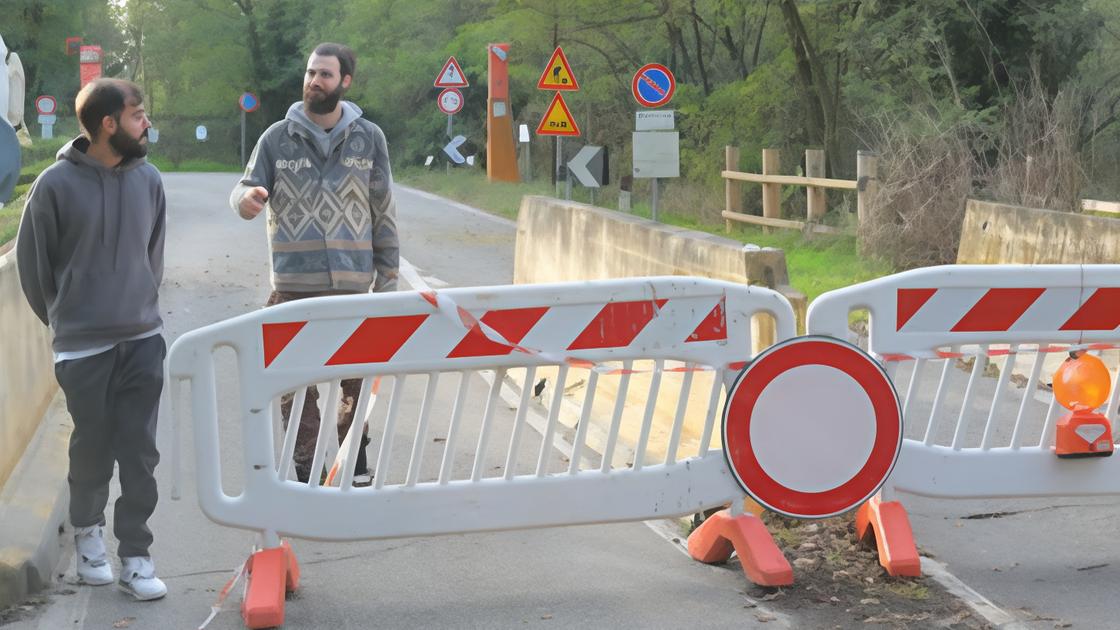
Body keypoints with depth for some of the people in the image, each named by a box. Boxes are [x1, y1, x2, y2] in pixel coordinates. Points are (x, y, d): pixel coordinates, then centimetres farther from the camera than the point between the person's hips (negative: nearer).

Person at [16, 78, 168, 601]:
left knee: (140, 452, 1)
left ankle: (135, 557, 9)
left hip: (144, 339, 3)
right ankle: (86, 530, 32)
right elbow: (31, 259, 1)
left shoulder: (148, 180, 1)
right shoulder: (56, 184, -10)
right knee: (93, 447, 7)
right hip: (83, 346, -3)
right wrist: (63, 318, 10)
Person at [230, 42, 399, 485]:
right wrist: (246, 198, -24)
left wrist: (387, 277, 5)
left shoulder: (369, 138, 5)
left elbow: (383, 212, 7)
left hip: (354, 284, 1)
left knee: (360, 380, 8)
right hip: (294, 286, 0)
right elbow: (244, 191, 2)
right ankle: (306, 473, 12)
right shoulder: (277, 138, 4)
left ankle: (356, 461, 30)